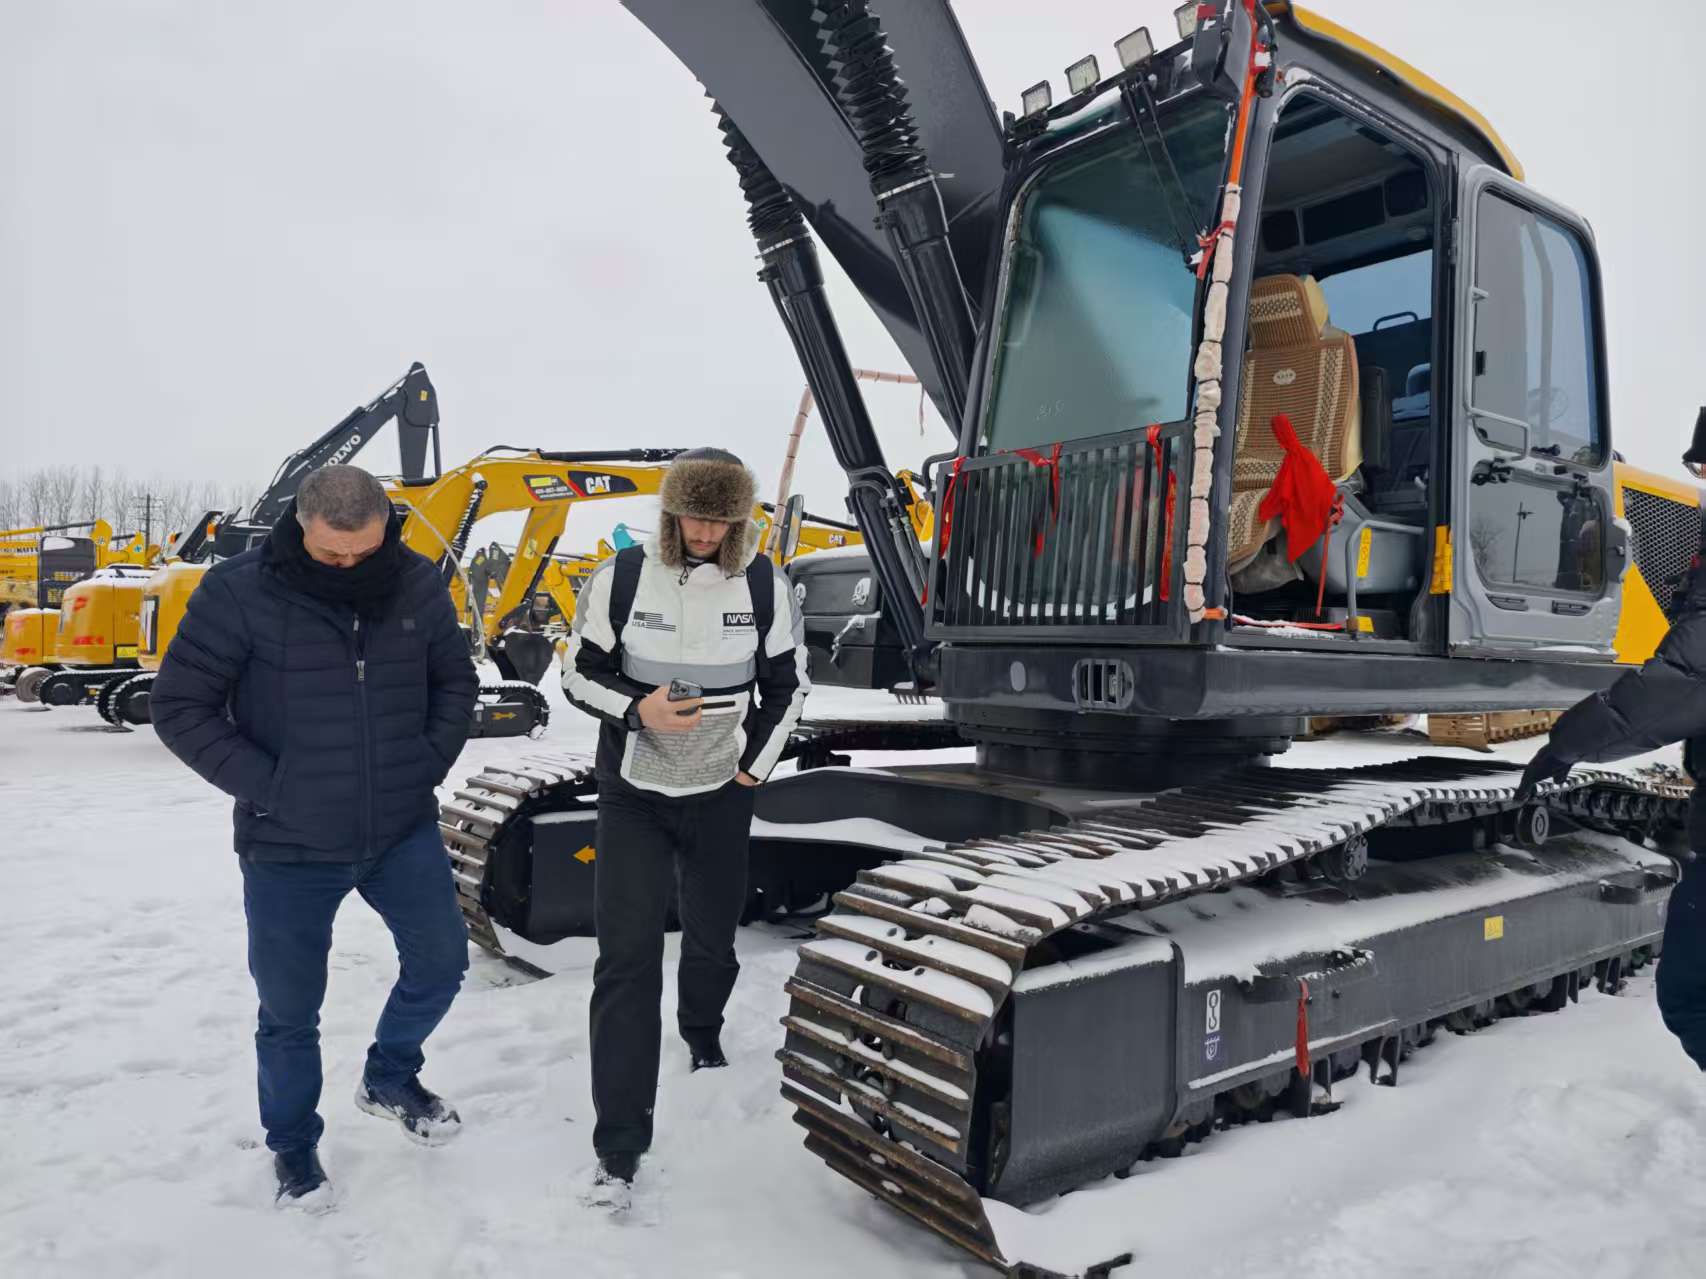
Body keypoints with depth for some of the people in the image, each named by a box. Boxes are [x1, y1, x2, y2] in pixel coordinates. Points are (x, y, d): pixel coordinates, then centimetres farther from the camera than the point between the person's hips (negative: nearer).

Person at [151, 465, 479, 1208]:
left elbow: (455, 682, 8)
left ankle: (389, 1078, 38)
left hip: (404, 828, 3)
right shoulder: (239, 593, -15)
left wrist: (431, 761, -4)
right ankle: (292, 1145, 36)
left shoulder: (417, 584, -5)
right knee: (290, 1009, 11)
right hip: (288, 844, -2)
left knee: (441, 957, 9)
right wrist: (266, 787, -14)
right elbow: (180, 707, -9)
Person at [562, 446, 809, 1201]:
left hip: (721, 796, 2)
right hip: (632, 796, -2)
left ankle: (702, 1033, 53)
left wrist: (756, 764, 1)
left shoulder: (764, 585, -7)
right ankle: (619, 1147, 1)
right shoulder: (621, 577, -11)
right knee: (626, 957, -7)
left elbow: (787, 681, 4)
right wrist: (638, 709, -22)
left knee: (714, 936, 18)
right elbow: (581, 672, -3)